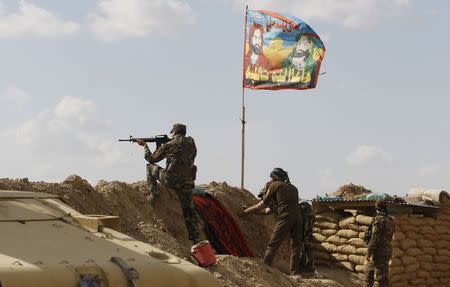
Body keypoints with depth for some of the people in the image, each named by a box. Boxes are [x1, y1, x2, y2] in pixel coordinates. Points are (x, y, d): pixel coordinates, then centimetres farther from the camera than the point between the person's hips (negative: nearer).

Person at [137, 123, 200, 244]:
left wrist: (145, 146, 28)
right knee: (189, 210, 11)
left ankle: (153, 193, 10)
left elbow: (152, 159, 12)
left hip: (170, 179, -3)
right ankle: (195, 239, 3)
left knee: (150, 167, 22)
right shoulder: (191, 143, 11)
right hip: (187, 182, 3)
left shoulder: (169, 145, 1)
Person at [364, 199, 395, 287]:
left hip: (379, 252, -8)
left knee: (381, 276, -3)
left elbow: (374, 238, -20)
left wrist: (368, 253, -16)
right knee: (369, 271, 21)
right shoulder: (390, 219, 10)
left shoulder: (378, 219, -16)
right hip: (387, 250, 8)